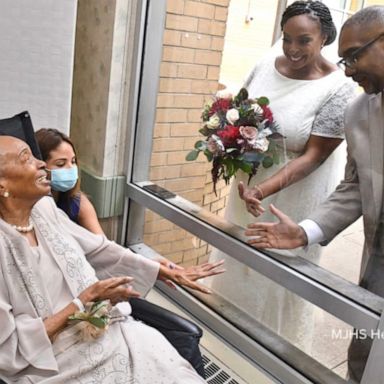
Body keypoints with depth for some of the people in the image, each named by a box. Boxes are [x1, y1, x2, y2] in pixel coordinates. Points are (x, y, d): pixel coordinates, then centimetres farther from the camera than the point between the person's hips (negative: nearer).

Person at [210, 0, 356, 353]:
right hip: (248, 181, 5)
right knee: (237, 260, 21)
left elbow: (313, 155, -20)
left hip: (294, 199, -5)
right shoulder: (265, 66, -3)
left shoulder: (338, 88, -18)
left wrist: (262, 190, -31)